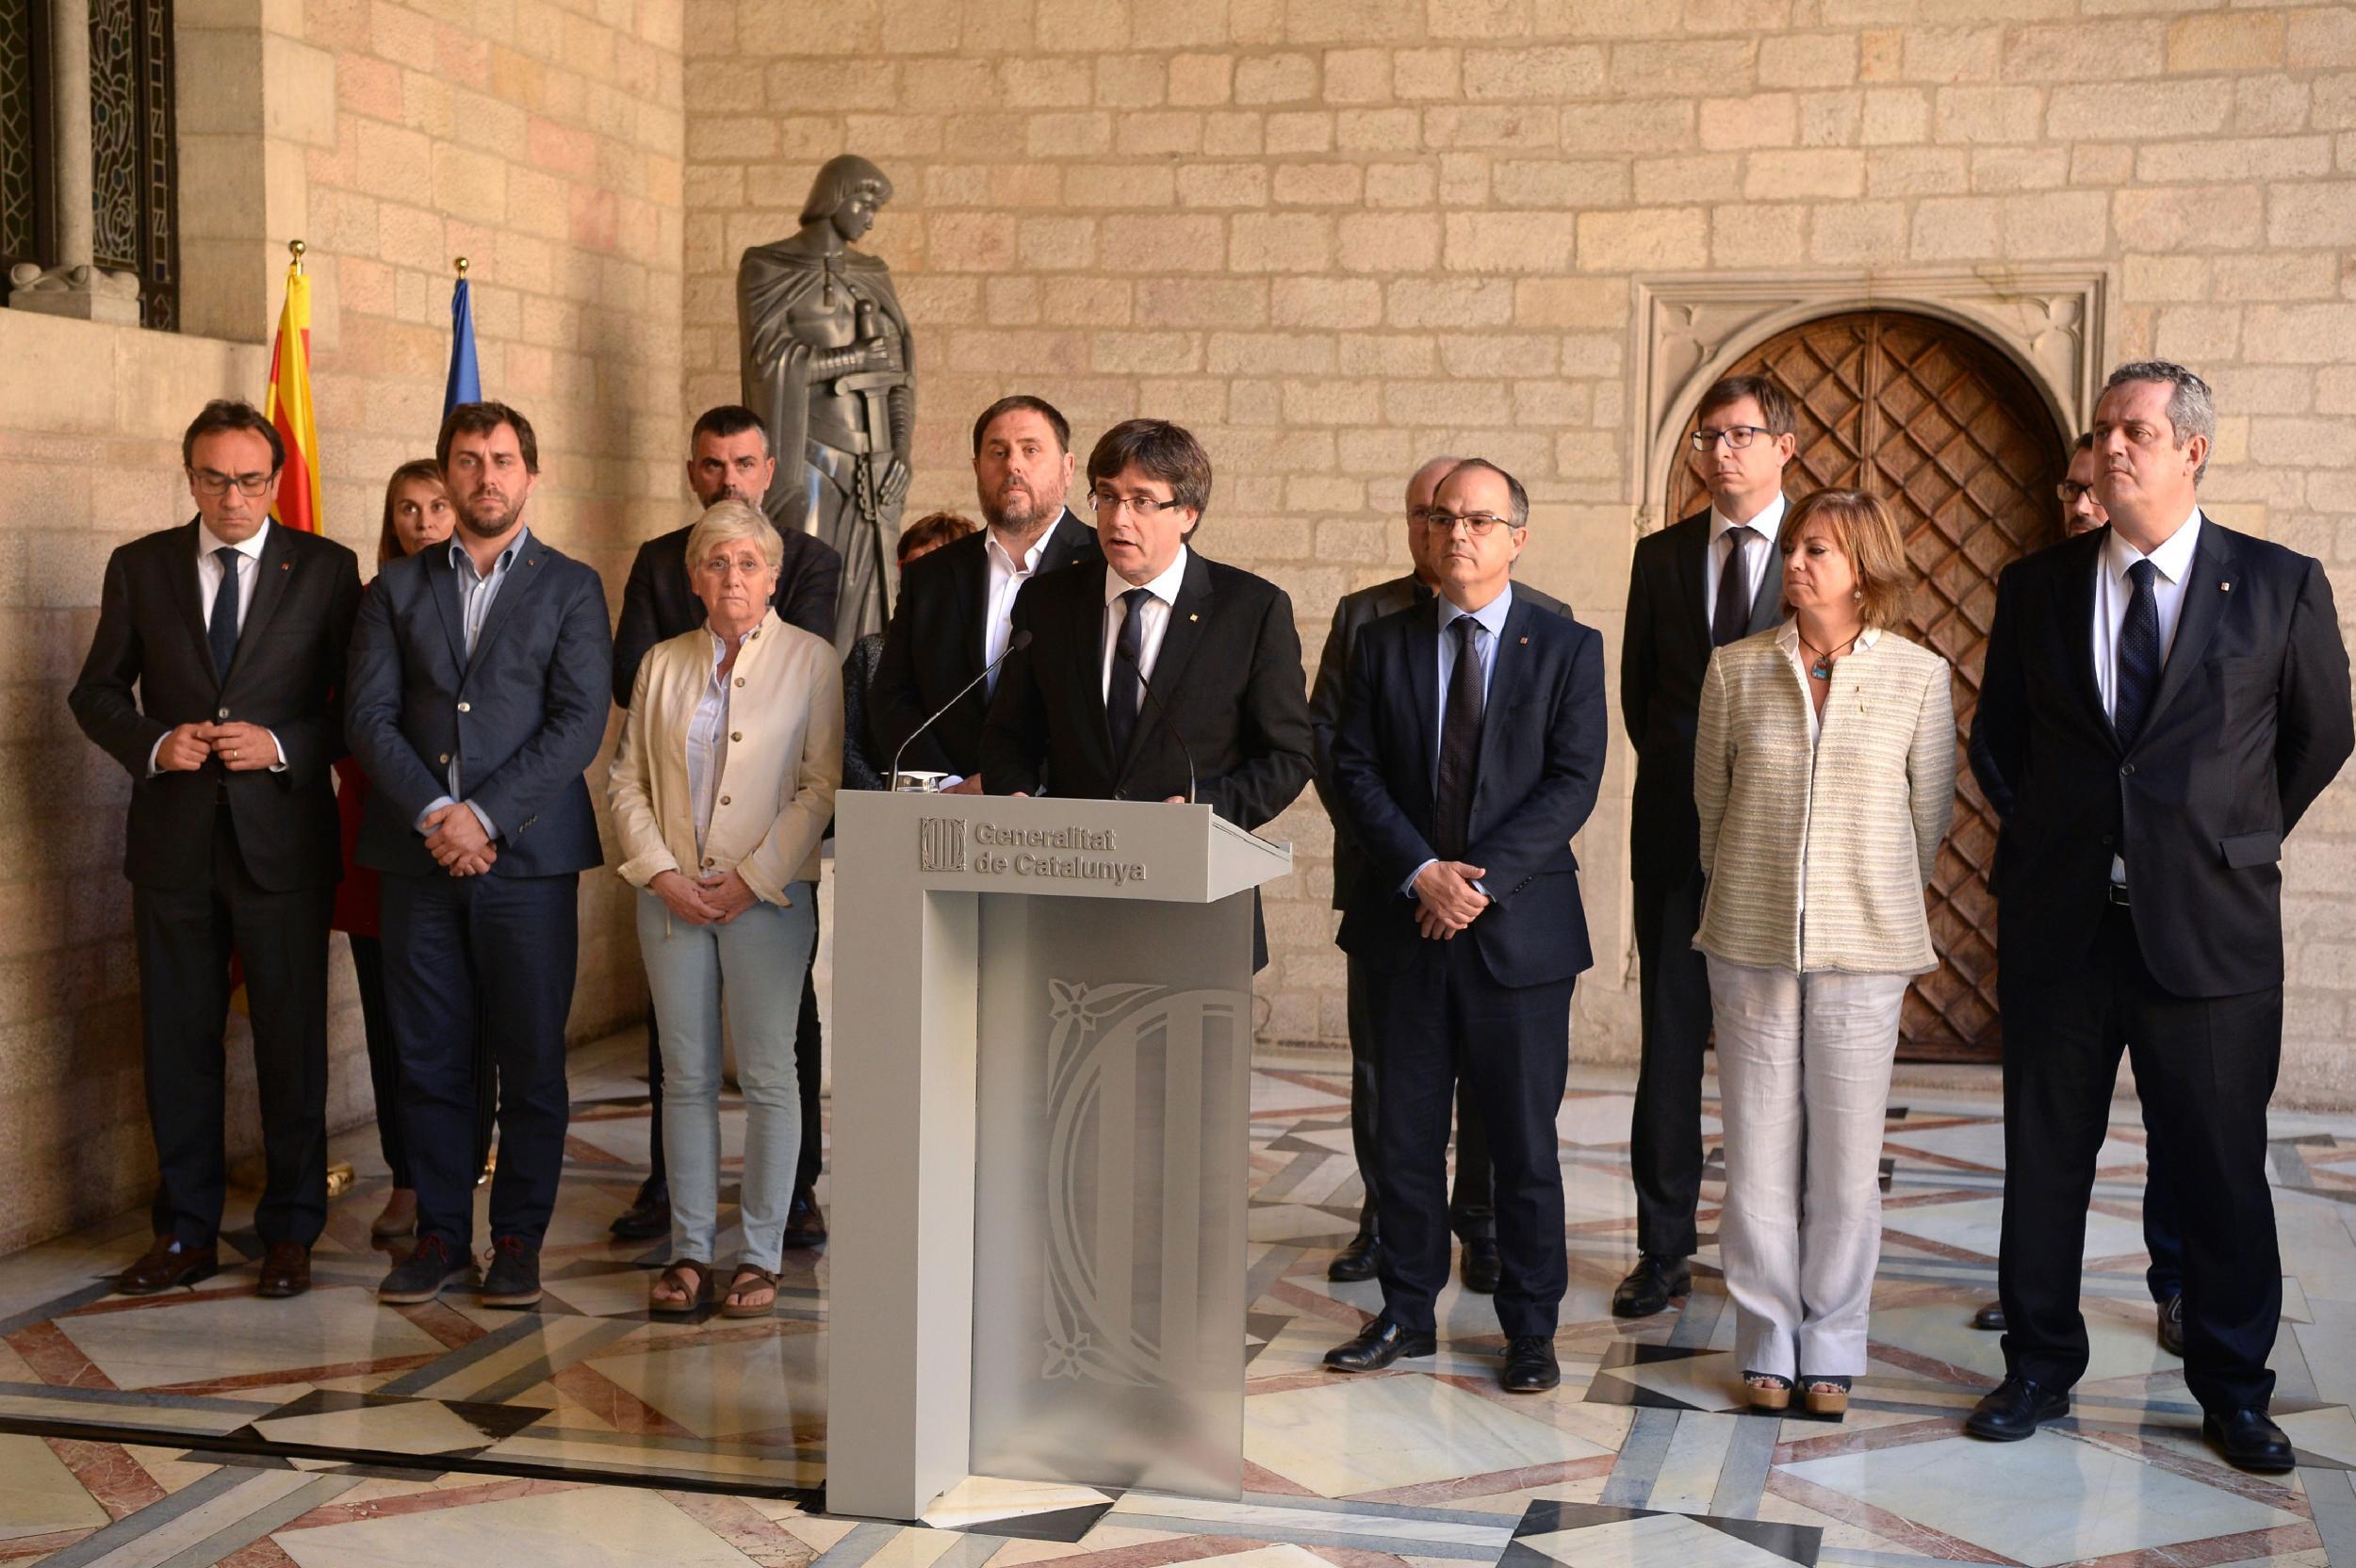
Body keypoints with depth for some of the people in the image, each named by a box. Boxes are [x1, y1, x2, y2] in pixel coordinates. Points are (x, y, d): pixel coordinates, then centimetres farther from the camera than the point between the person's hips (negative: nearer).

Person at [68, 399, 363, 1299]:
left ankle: (290, 1234, 17)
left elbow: (357, 702, 1)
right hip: (173, 842, 2)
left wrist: (281, 745, -16)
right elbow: (96, 692, 10)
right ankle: (186, 1233, 21)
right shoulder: (140, 568, 6)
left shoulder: (325, 569, 0)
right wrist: (153, 744, -9)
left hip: (282, 838, -2)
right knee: (177, 1044, 9)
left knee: (292, 1041, 5)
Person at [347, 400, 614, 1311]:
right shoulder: (399, 587, 12)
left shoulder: (570, 588, 6)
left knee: (531, 1059, 1)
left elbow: (580, 723, -5)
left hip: (528, 858, -2)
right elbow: (369, 715, 3)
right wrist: (433, 812, -12)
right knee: (428, 1058, 6)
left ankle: (519, 1238, 12)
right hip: (419, 856, 2)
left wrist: (486, 816, -13)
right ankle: (440, 1235, 16)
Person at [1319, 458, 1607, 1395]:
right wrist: (1421, 875, -12)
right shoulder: (1383, 646, 9)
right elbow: (1355, 772, 2)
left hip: (1520, 929, -2)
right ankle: (1406, 1315, 22)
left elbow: (1572, 783, -6)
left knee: (1523, 1143, 3)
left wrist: (1483, 879, -15)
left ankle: (1530, 1330, 15)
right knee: (1404, 1136, 9)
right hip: (1405, 929, 2)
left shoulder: (1567, 650, 2)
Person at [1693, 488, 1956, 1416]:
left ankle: (1832, 1347, 18)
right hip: (1751, 943, 1)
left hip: (1863, 953, -1)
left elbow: (1930, 813, 8)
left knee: (1847, 1156, 3)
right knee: (1759, 1150, 4)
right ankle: (1768, 1343, 17)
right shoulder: (1737, 670, 2)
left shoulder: (1918, 676, -1)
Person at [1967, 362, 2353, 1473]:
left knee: (2221, 1165, 5)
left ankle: (2233, 1389, 20)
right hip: (2059, 922, 2)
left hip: (2208, 924, -2)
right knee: (2044, 1159, 9)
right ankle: (2040, 1369, 24)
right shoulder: (2035, 587, 5)